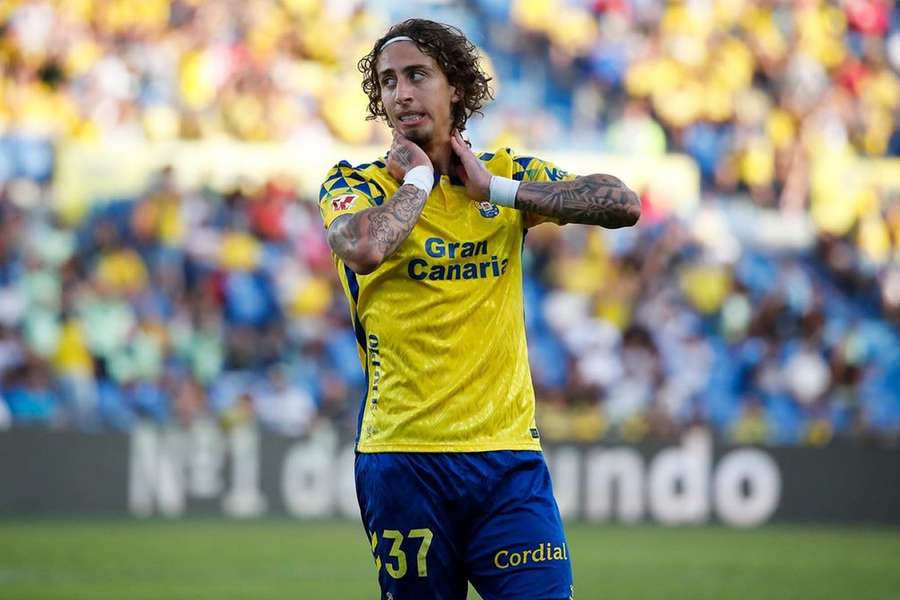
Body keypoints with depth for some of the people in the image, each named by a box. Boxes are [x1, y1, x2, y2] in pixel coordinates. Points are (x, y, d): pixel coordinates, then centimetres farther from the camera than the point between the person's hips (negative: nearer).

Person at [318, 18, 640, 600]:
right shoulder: (355, 182, 3)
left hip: (509, 450, 1)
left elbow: (623, 203, -4)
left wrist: (497, 189, -6)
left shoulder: (509, 174, 11)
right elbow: (365, 246, -21)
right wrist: (419, 177, -5)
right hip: (404, 458, -1)